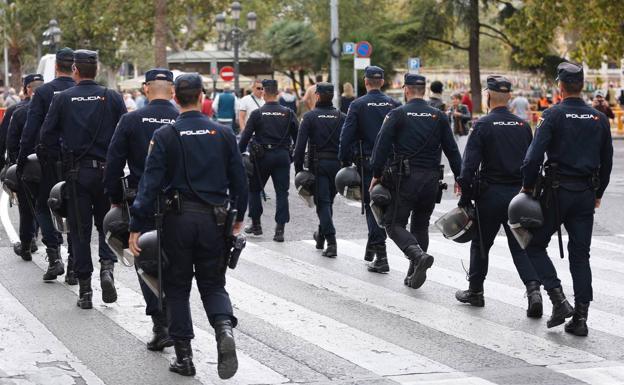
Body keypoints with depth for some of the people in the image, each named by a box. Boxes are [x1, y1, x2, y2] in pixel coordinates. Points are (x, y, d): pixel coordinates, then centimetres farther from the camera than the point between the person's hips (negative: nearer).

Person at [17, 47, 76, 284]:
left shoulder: (43, 92, -5)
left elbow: (30, 130, -8)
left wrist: (21, 160, -3)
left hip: (49, 160, -2)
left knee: (42, 206, 13)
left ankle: (54, 257, -2)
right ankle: (73, 267, 6)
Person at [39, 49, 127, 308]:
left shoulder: (62, 99, -2)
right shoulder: (113, 98, -1)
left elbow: (47, 136, -4)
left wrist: (46, 161, 10)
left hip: (76, 171, -1)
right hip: (106, 170, 1)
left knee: (80, 230, 6)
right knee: (107, 224, 16)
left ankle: (84, 290, 5)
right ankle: (107, 267, -9)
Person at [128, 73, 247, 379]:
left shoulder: (164, 136, -6)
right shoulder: (223, 134, 2)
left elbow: (150, 183, -10)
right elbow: (239, 179, 6)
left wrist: (136, 227, -9)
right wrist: (238, 217, 20)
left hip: (177, 218, -2)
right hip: (213, 218, 2)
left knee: (177, 287, 10)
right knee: (213, 284, 13)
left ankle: (184, 356, 10)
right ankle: (224, 328, -16)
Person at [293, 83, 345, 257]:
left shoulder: (310, 117, -4)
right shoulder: (342, 117, 5)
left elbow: (300, 145, -8)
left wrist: (298, 169, -4)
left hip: (318, 164, -4)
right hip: (337, 164, 4)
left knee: (323, 202, -4)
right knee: (328, 201, 19)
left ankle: (331, 242, -16)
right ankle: (321, 235, 34)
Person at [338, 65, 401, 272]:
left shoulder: (358, 105, -5)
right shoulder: (394, 105, 4)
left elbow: (347, 137, -9)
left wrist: (345, 162, 0)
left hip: (367, 163, -3)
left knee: (372, 208, -1)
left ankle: (381, 256, -7)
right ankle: (372, 249, 27)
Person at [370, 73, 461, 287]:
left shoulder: (397, 114, -4)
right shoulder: (438, 116, 7)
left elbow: (382, 146, -8)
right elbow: (452, 150, 7)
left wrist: (376, 175, -2)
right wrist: (460, 179, 11)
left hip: (405, 178, -4)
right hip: (431, 179, 4)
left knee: (394, 223, 3)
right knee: (421, 225, 16)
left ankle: (418, 255, -22)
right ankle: (414, 275, 14)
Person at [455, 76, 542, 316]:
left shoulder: (483, 125, -9)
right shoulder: (523, 126, 6)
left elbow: (469, 165, -13)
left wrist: (465, 199, -8)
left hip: (490, 195, -4)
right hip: (519, 193, 4)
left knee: (481, 244, 13)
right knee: (520, 246, 6)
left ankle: (475, 291, 24)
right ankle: (533, 289, -13)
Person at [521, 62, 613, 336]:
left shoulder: (553, 115, -10)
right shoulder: (599, 119, 6)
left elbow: (534, 156, -16)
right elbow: (607, 162, 12)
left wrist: (527, 187, -3)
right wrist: (597, 194, 23)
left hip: (557, 192, -5)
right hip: (586, 195, 5)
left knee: (535, 245, 10)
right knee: (580, 254, 9)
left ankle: (558, 300, -6)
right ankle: (580, 317, 5)